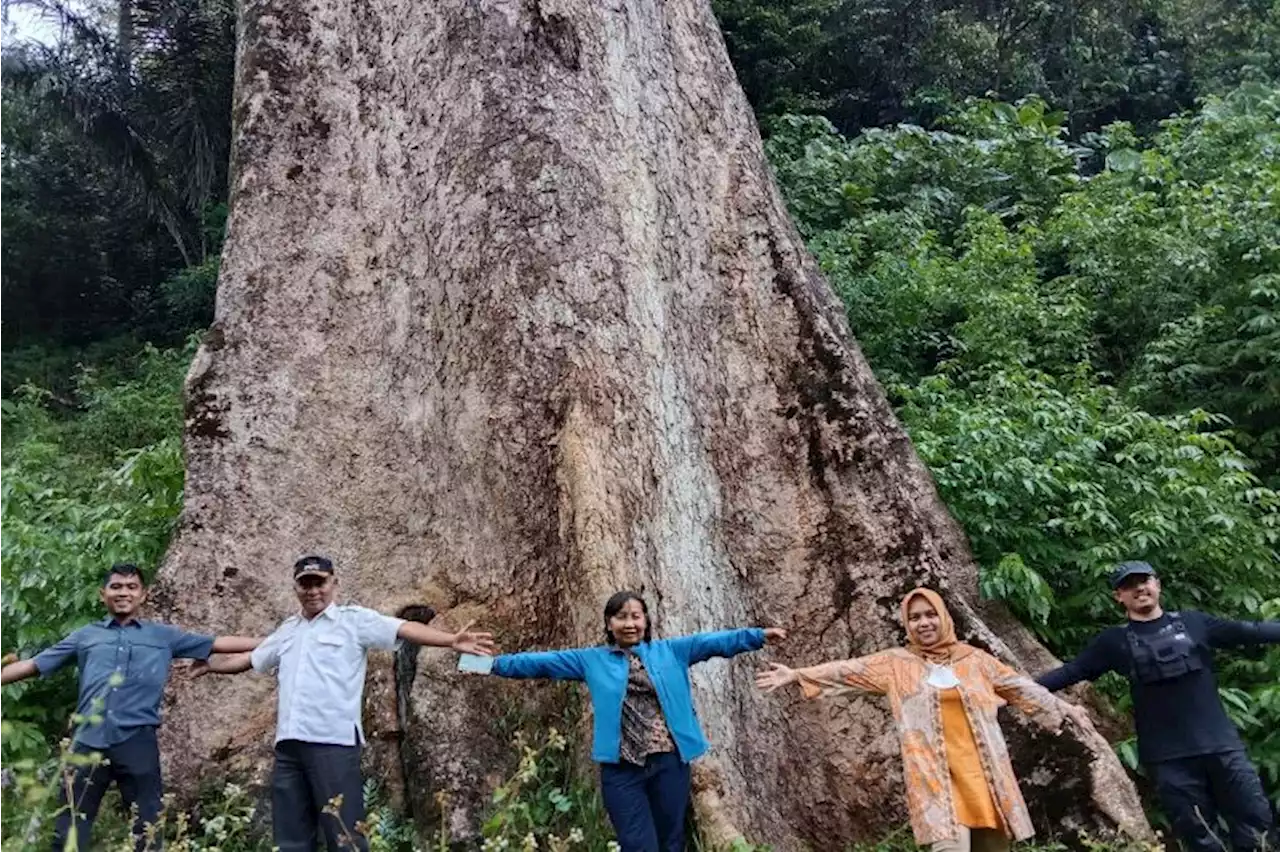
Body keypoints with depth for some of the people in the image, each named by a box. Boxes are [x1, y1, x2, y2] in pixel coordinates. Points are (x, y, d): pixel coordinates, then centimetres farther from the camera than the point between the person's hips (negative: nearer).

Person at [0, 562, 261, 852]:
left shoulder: (164, 636, 14)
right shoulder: (86, 636, 17)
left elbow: (219, 643, 12)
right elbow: (33, 665, 18)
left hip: (137, 743, -1)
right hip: (88, 742, 1)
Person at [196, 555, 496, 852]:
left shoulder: (353, 620, 2)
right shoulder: (288, 630, 20)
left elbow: (404, 629, -11)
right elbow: (248, 659, 35)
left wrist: (451, 640, -24)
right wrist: (207, 665, 37)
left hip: (333, 742, -6)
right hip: (288, 745, 6)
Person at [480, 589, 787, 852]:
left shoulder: (670, 651, 7)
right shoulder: (592, 660, 6)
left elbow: (714, 642, 1)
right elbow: (542, 661, 3)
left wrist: (758, 635, -8)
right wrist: (496, 663, -4)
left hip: (669, 763, 1)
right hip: (622, 769, -1)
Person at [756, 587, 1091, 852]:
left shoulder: (973, 658, 11)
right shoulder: (897, 663, 6)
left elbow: (1020, 687, 20)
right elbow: (847, 670, 2)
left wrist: (1063, 707, 21)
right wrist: (796, 675, -5)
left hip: (983, 772, 3)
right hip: (936, 776, -3)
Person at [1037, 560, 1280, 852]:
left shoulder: (1192, 622, 7)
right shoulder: (1115, 641, 3)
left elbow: (1249, 631, 11)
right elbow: (1070, 672, 2)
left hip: (1220, 744, 1)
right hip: (1168, 757, -1)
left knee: (1254, 821, 6)